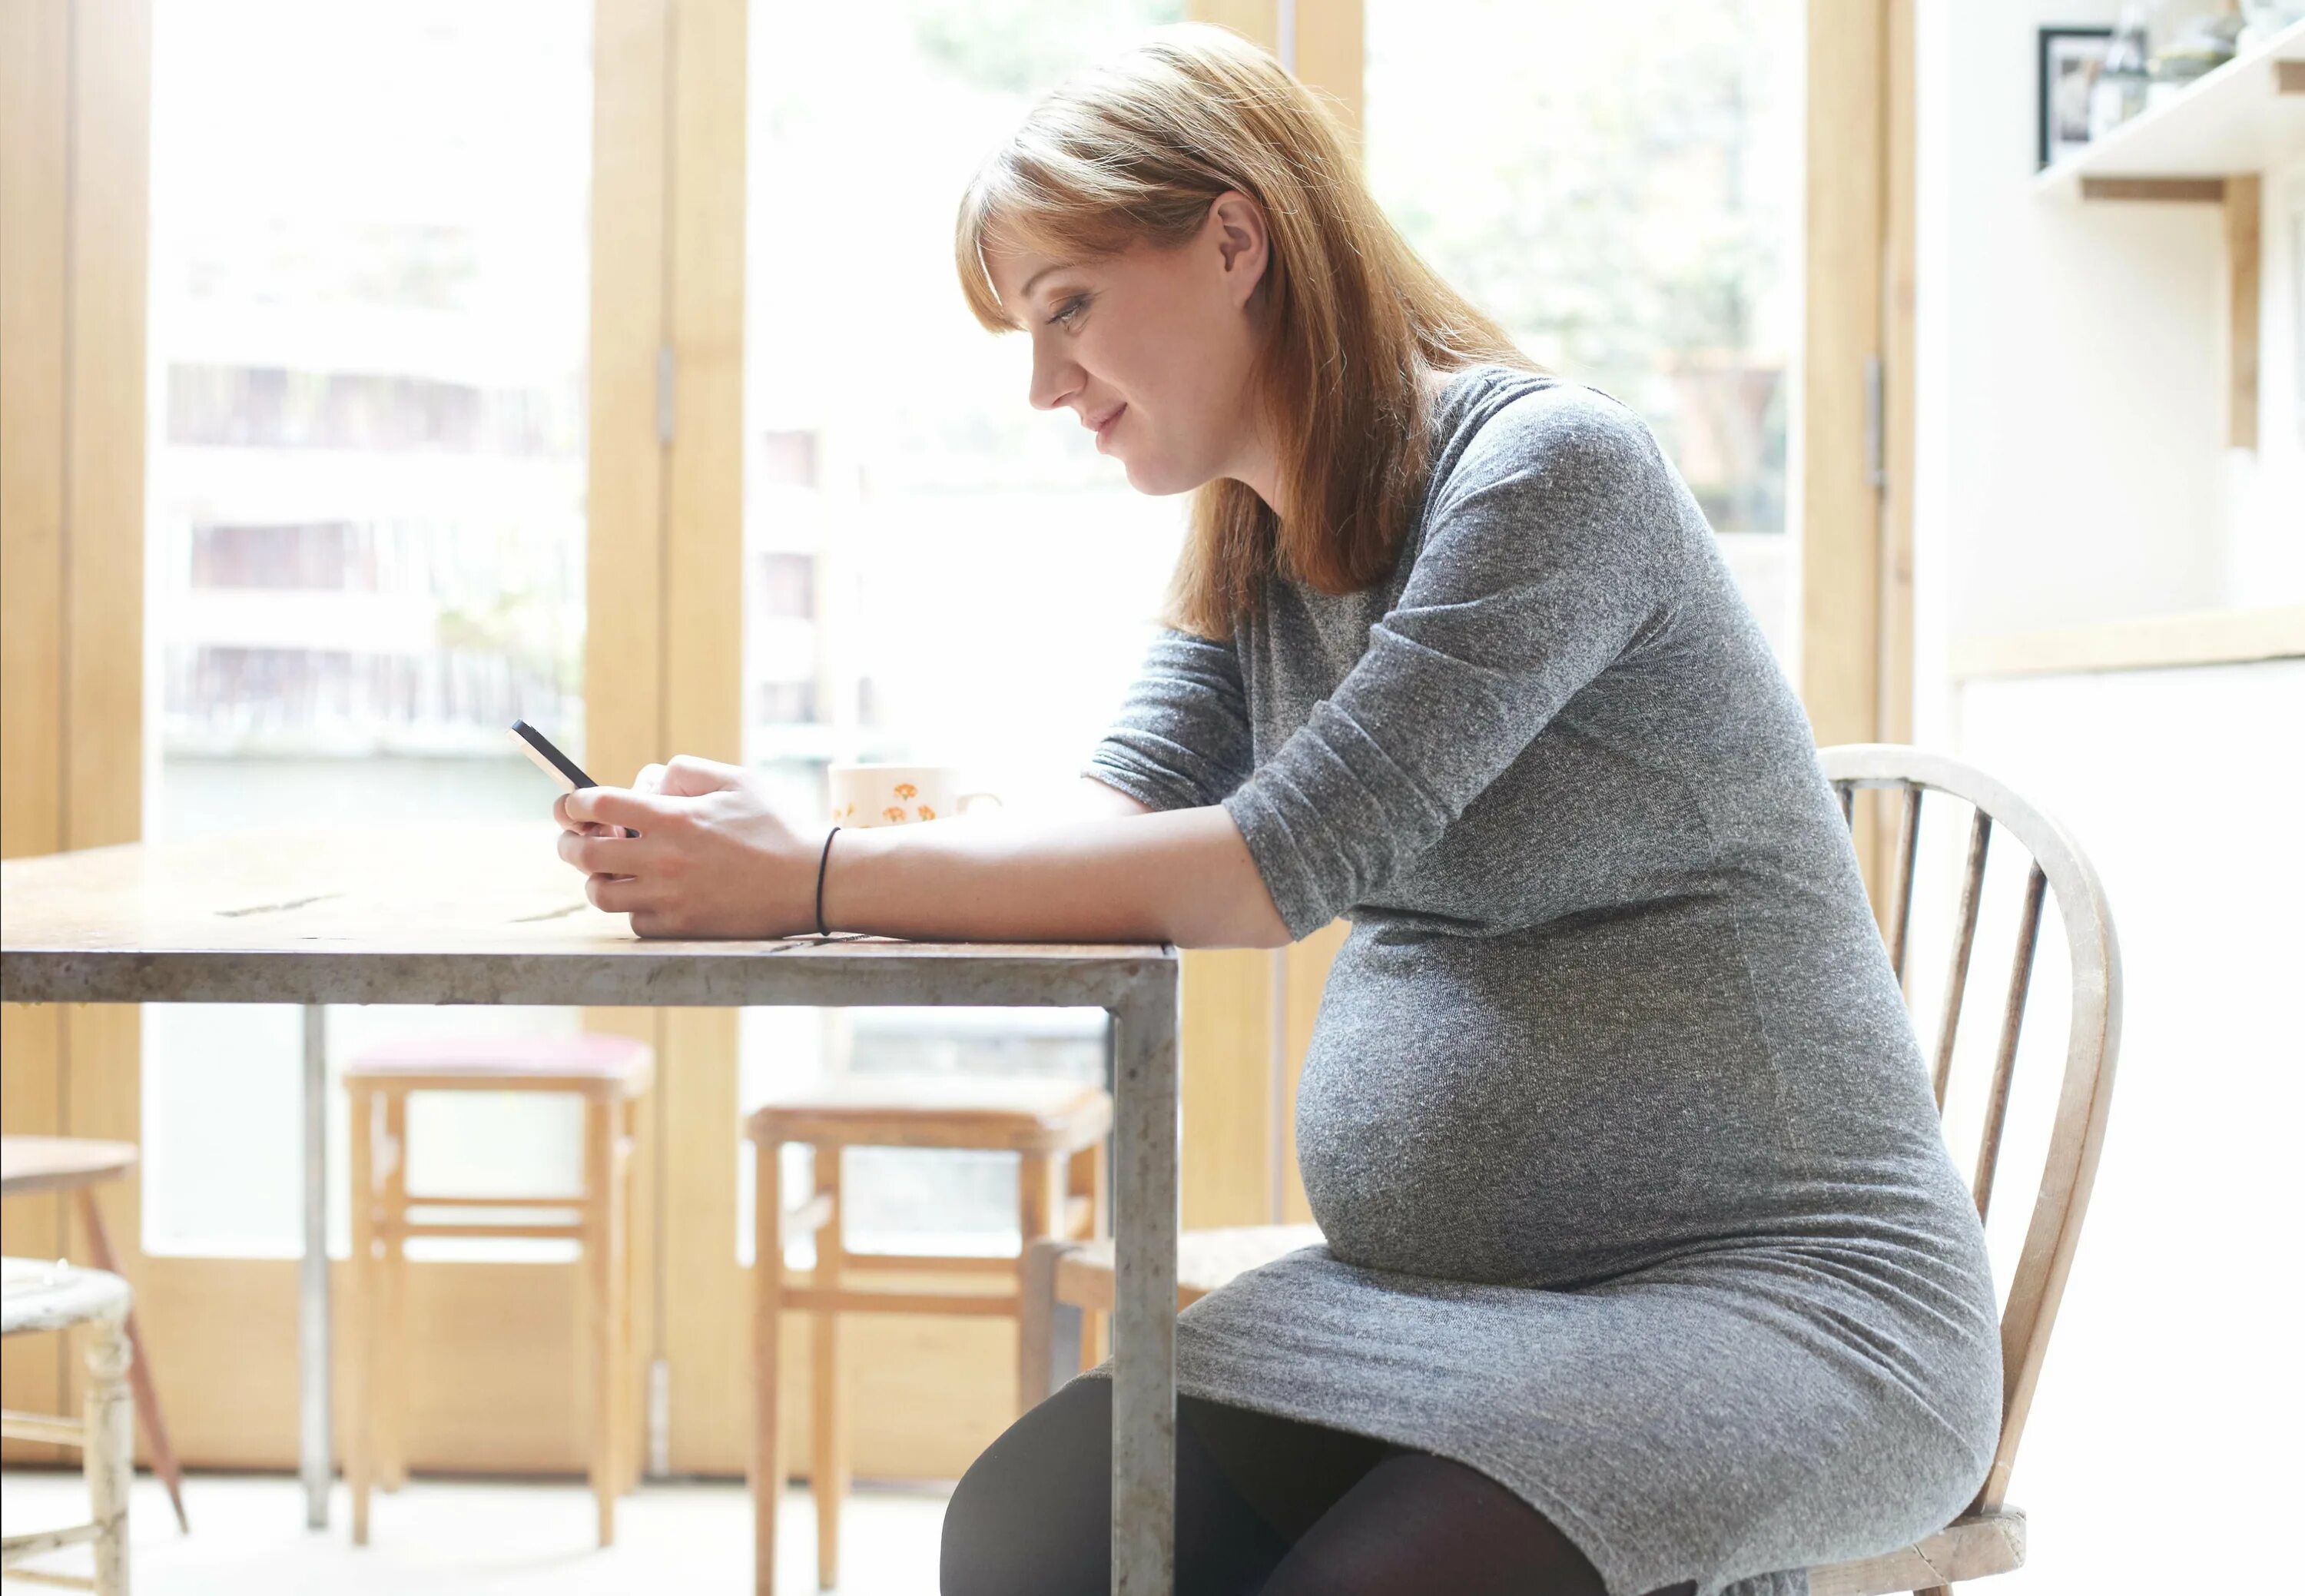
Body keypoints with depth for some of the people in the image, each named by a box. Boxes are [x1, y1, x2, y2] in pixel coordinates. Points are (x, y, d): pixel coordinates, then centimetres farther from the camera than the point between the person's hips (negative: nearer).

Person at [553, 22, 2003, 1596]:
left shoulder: (1550, 465, -15)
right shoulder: (1253, 556, 12)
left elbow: (1281, 863, -22)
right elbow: (1105, 837, -1)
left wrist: (813, 877, -21)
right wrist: (743, 855, -17)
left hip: (1781, 1293, -7)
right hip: (1440, 1291, 7)